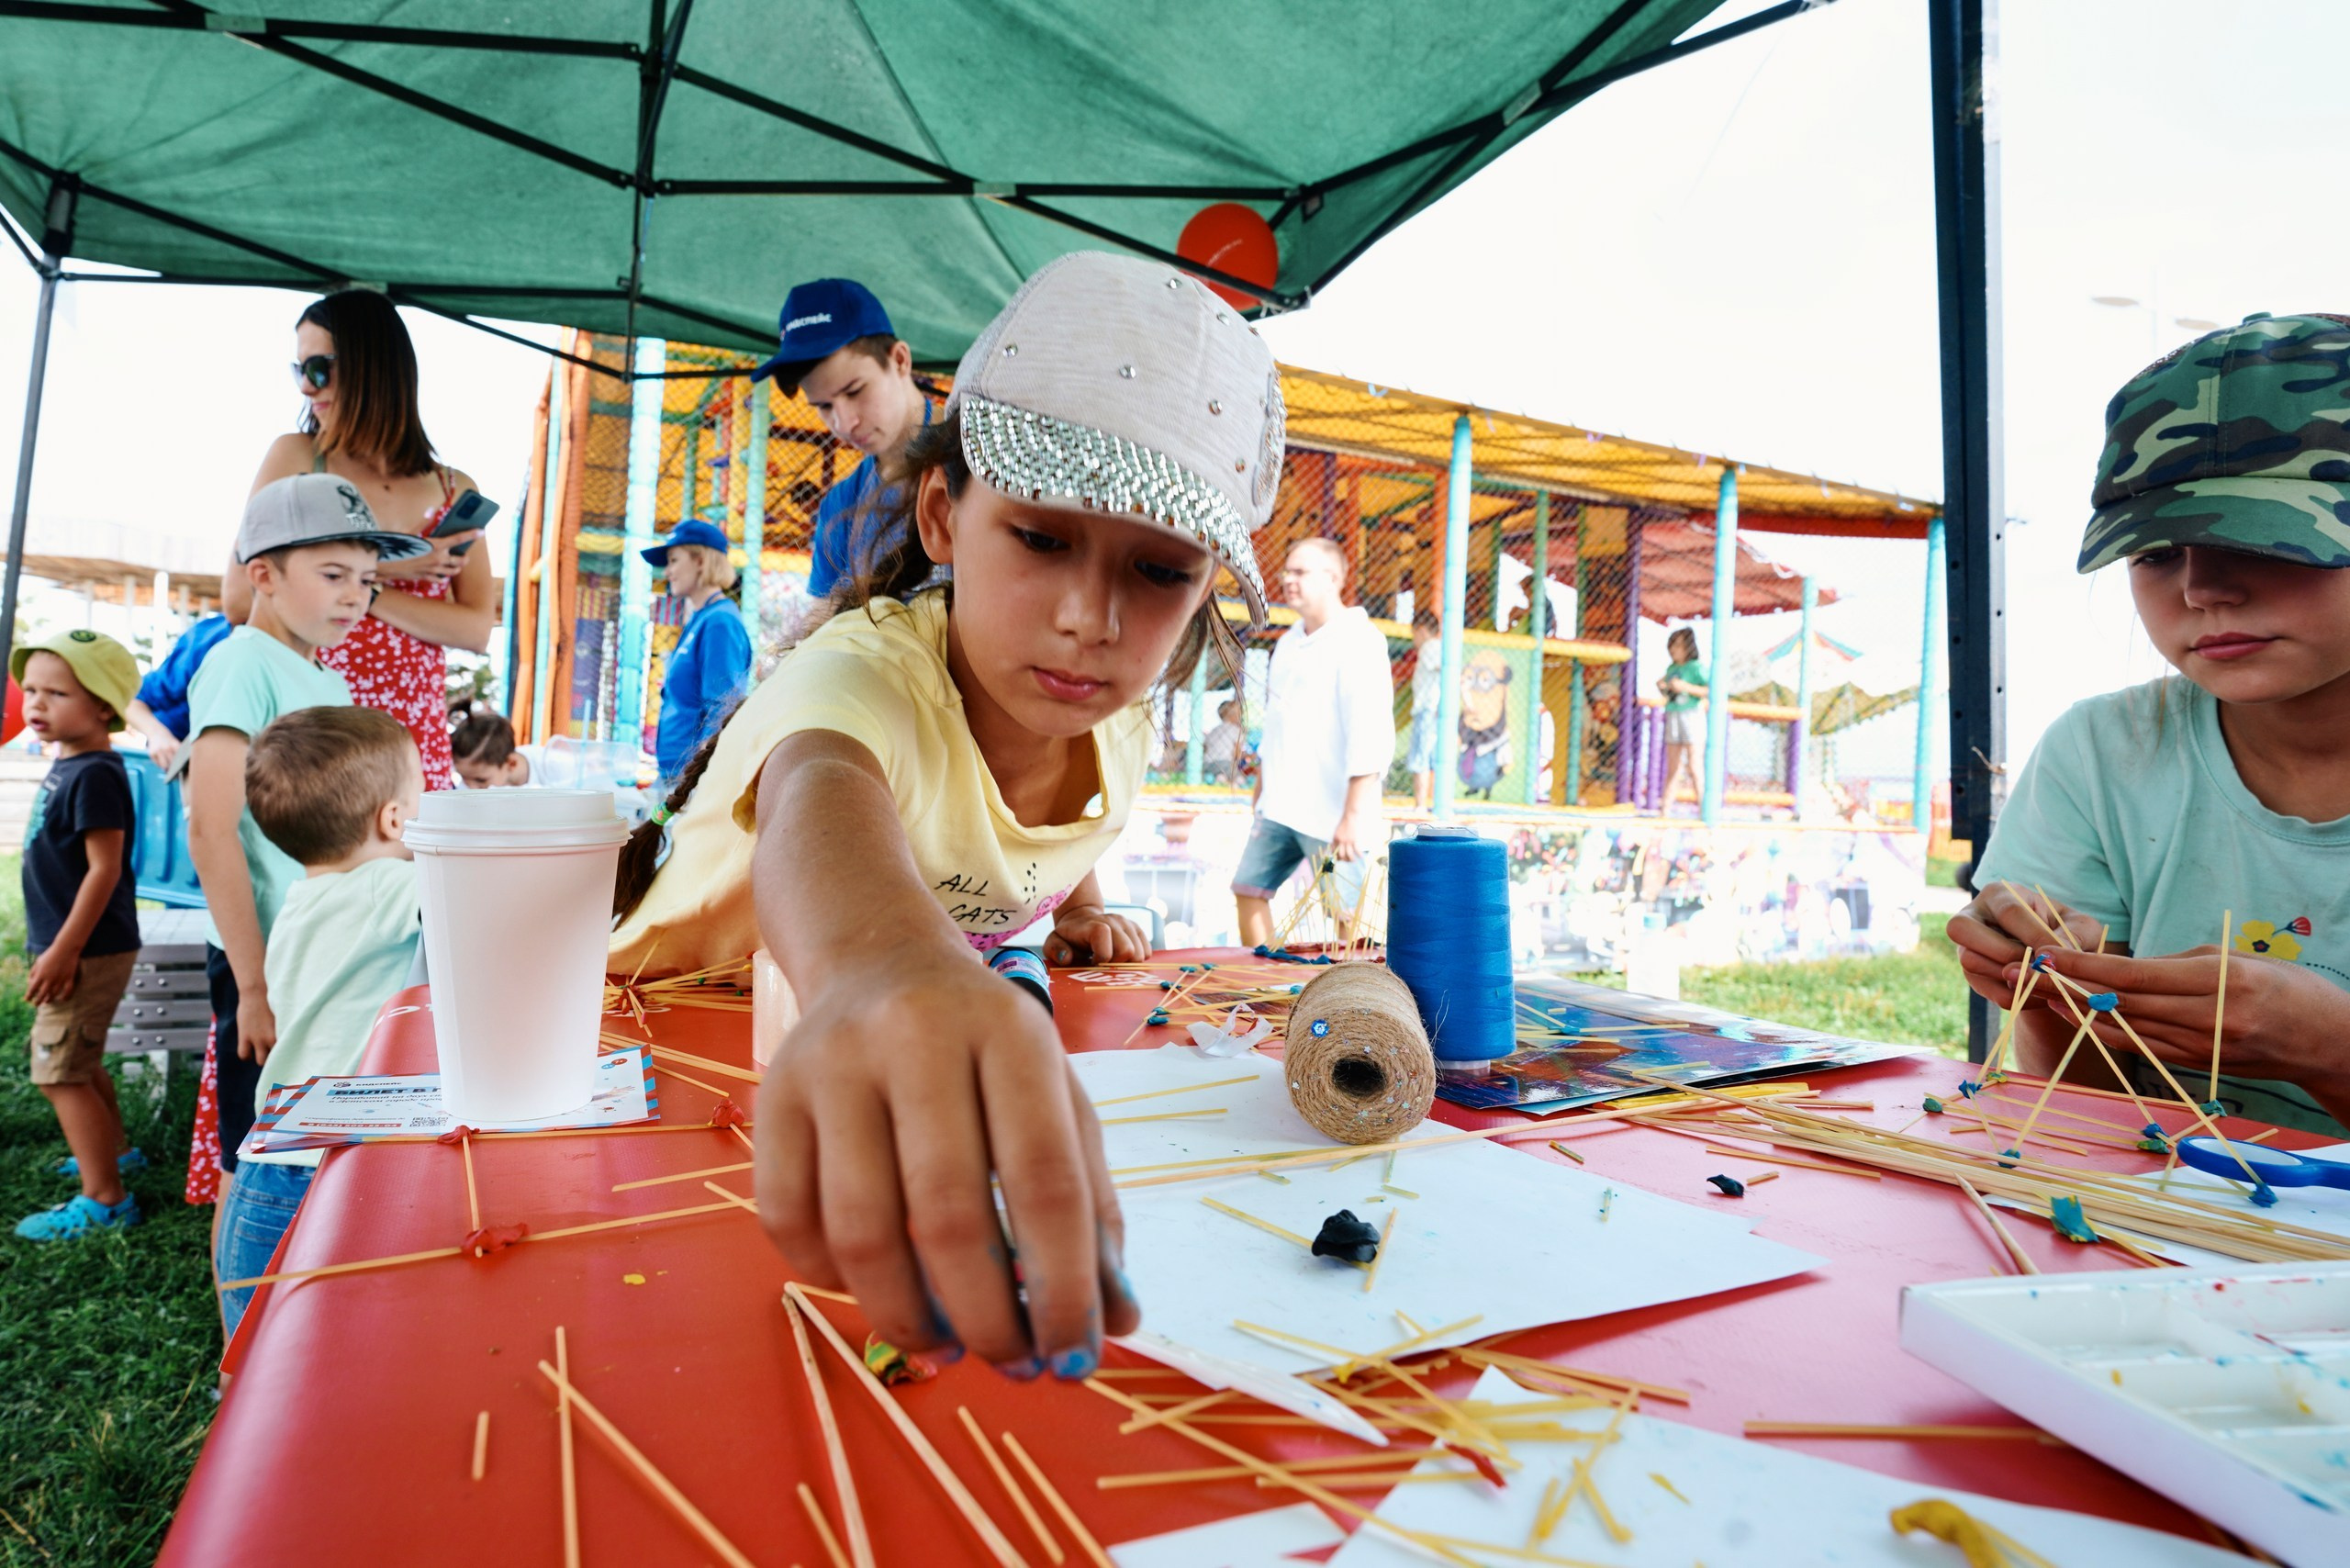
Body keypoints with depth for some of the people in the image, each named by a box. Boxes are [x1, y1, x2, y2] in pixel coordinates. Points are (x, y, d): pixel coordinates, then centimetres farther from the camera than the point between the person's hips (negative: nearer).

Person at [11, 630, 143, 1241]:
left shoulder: (93, 775, -20)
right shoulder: (66, 766, 9)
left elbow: (105, 869, -23)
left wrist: (64, 951, -22)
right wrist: (56, 946, 17)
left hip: (88, 952, -10)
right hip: (77, 946, 10)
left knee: (59, 1071, -4)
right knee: (79, 1063, 23)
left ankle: (103, 1199, 3)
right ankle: (114, 1151, 40)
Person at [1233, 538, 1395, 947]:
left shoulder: (1358, 640, -10)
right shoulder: (1289, 641, 15)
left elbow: (1371, 733, -18)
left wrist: (1353, 815, -23)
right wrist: (1261, 785, 22)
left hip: (1330, 813, -8)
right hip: (1279, 807, 8)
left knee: (1348, 918, -4)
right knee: (1249, 890, 10)